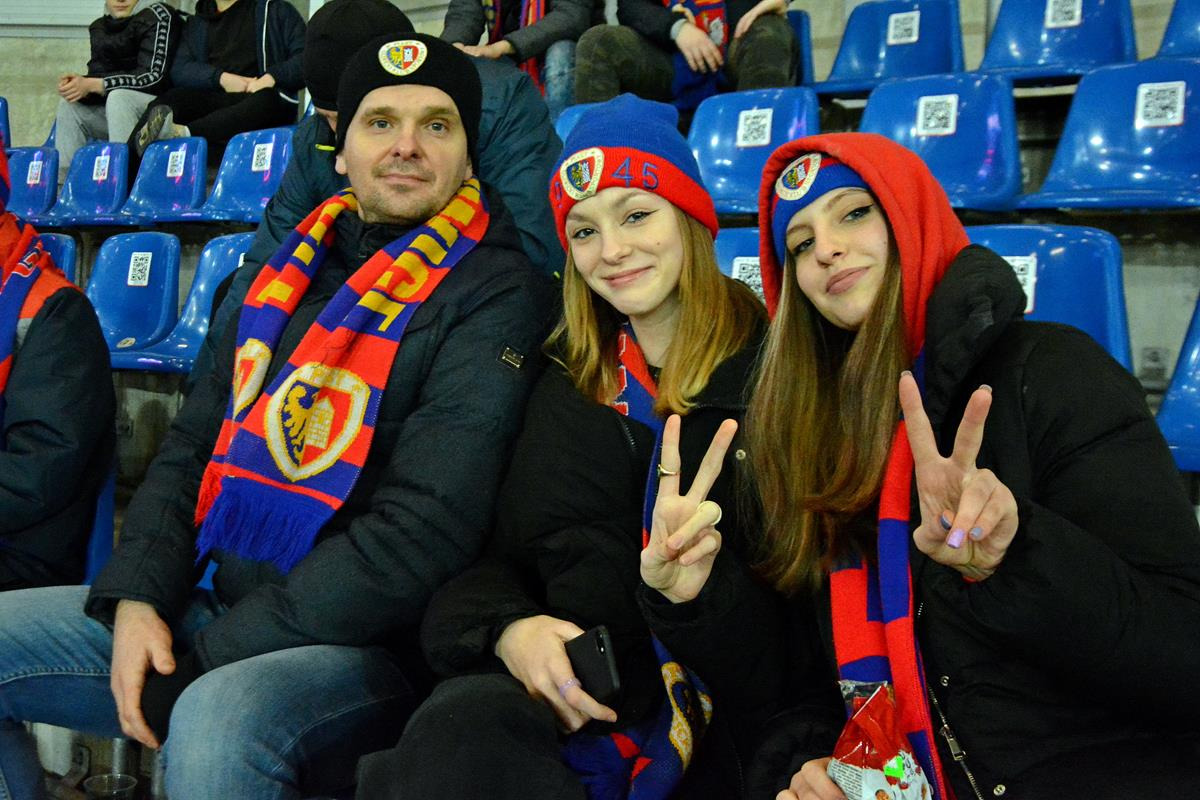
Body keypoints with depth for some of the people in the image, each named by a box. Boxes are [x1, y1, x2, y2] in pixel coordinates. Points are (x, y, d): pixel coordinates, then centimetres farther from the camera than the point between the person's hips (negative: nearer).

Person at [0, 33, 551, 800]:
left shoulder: (496, 296, -10)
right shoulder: (295, 270, 12)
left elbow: (422, 532, -18)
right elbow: (193, 444, 14)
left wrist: (206, 659, -16)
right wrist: (137, 598, -4)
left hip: (365, 646, -7)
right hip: (212, 606, 7)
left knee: (218, 721, -36)